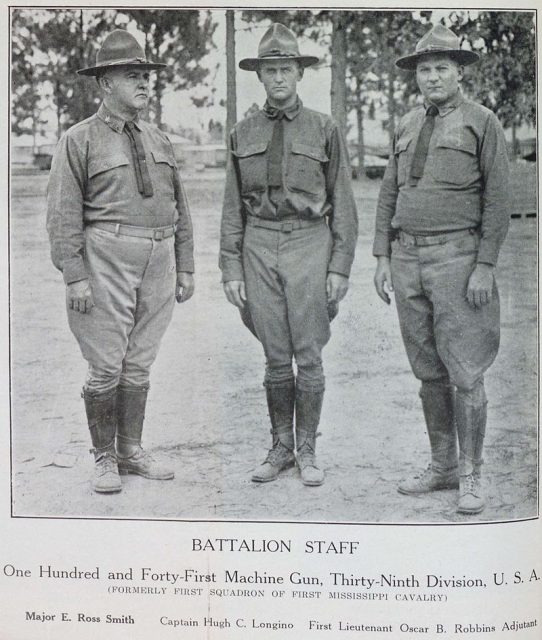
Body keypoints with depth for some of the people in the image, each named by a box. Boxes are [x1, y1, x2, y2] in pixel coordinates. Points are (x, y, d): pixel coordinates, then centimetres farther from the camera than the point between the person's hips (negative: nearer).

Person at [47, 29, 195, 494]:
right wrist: (74, 276, -14)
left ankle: (132, 451, 25)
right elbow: (63, 214, -7)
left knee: (140, 364, 12)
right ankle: (104, 459, 14)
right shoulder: (79, 141, -1)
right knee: (106, 366, -1)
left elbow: (179, 208, 18)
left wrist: (185, 266, 14)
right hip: (107, 259, -5)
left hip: (159, 261, 5)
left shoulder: (159, 141, 15)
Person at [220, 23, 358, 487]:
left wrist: (341, 267, -4)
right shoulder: (243, 134, 9)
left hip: (309, 244, -2)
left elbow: (343, 203, 3)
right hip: (259, 246, 2)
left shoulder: (324, 130, 4)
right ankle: (281, 447, 19)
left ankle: (307, 451, 13)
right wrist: (231, 269, 4)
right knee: (276, 358, 7)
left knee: (309, 356, 0)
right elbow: (233, 206, 10)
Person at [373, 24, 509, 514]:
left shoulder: (483, 123, -1)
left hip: (456, 258, -5)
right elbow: (388, 196, 16)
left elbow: (497, 199, -6)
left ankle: (471, 477, 6)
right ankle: (442, 466, 21)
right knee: (428, 372, 10)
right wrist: (383, 258, 9)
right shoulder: (407, 127, 15)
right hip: (407, 258, 5)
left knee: (465, 373, -5)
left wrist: (485, 266, -13)